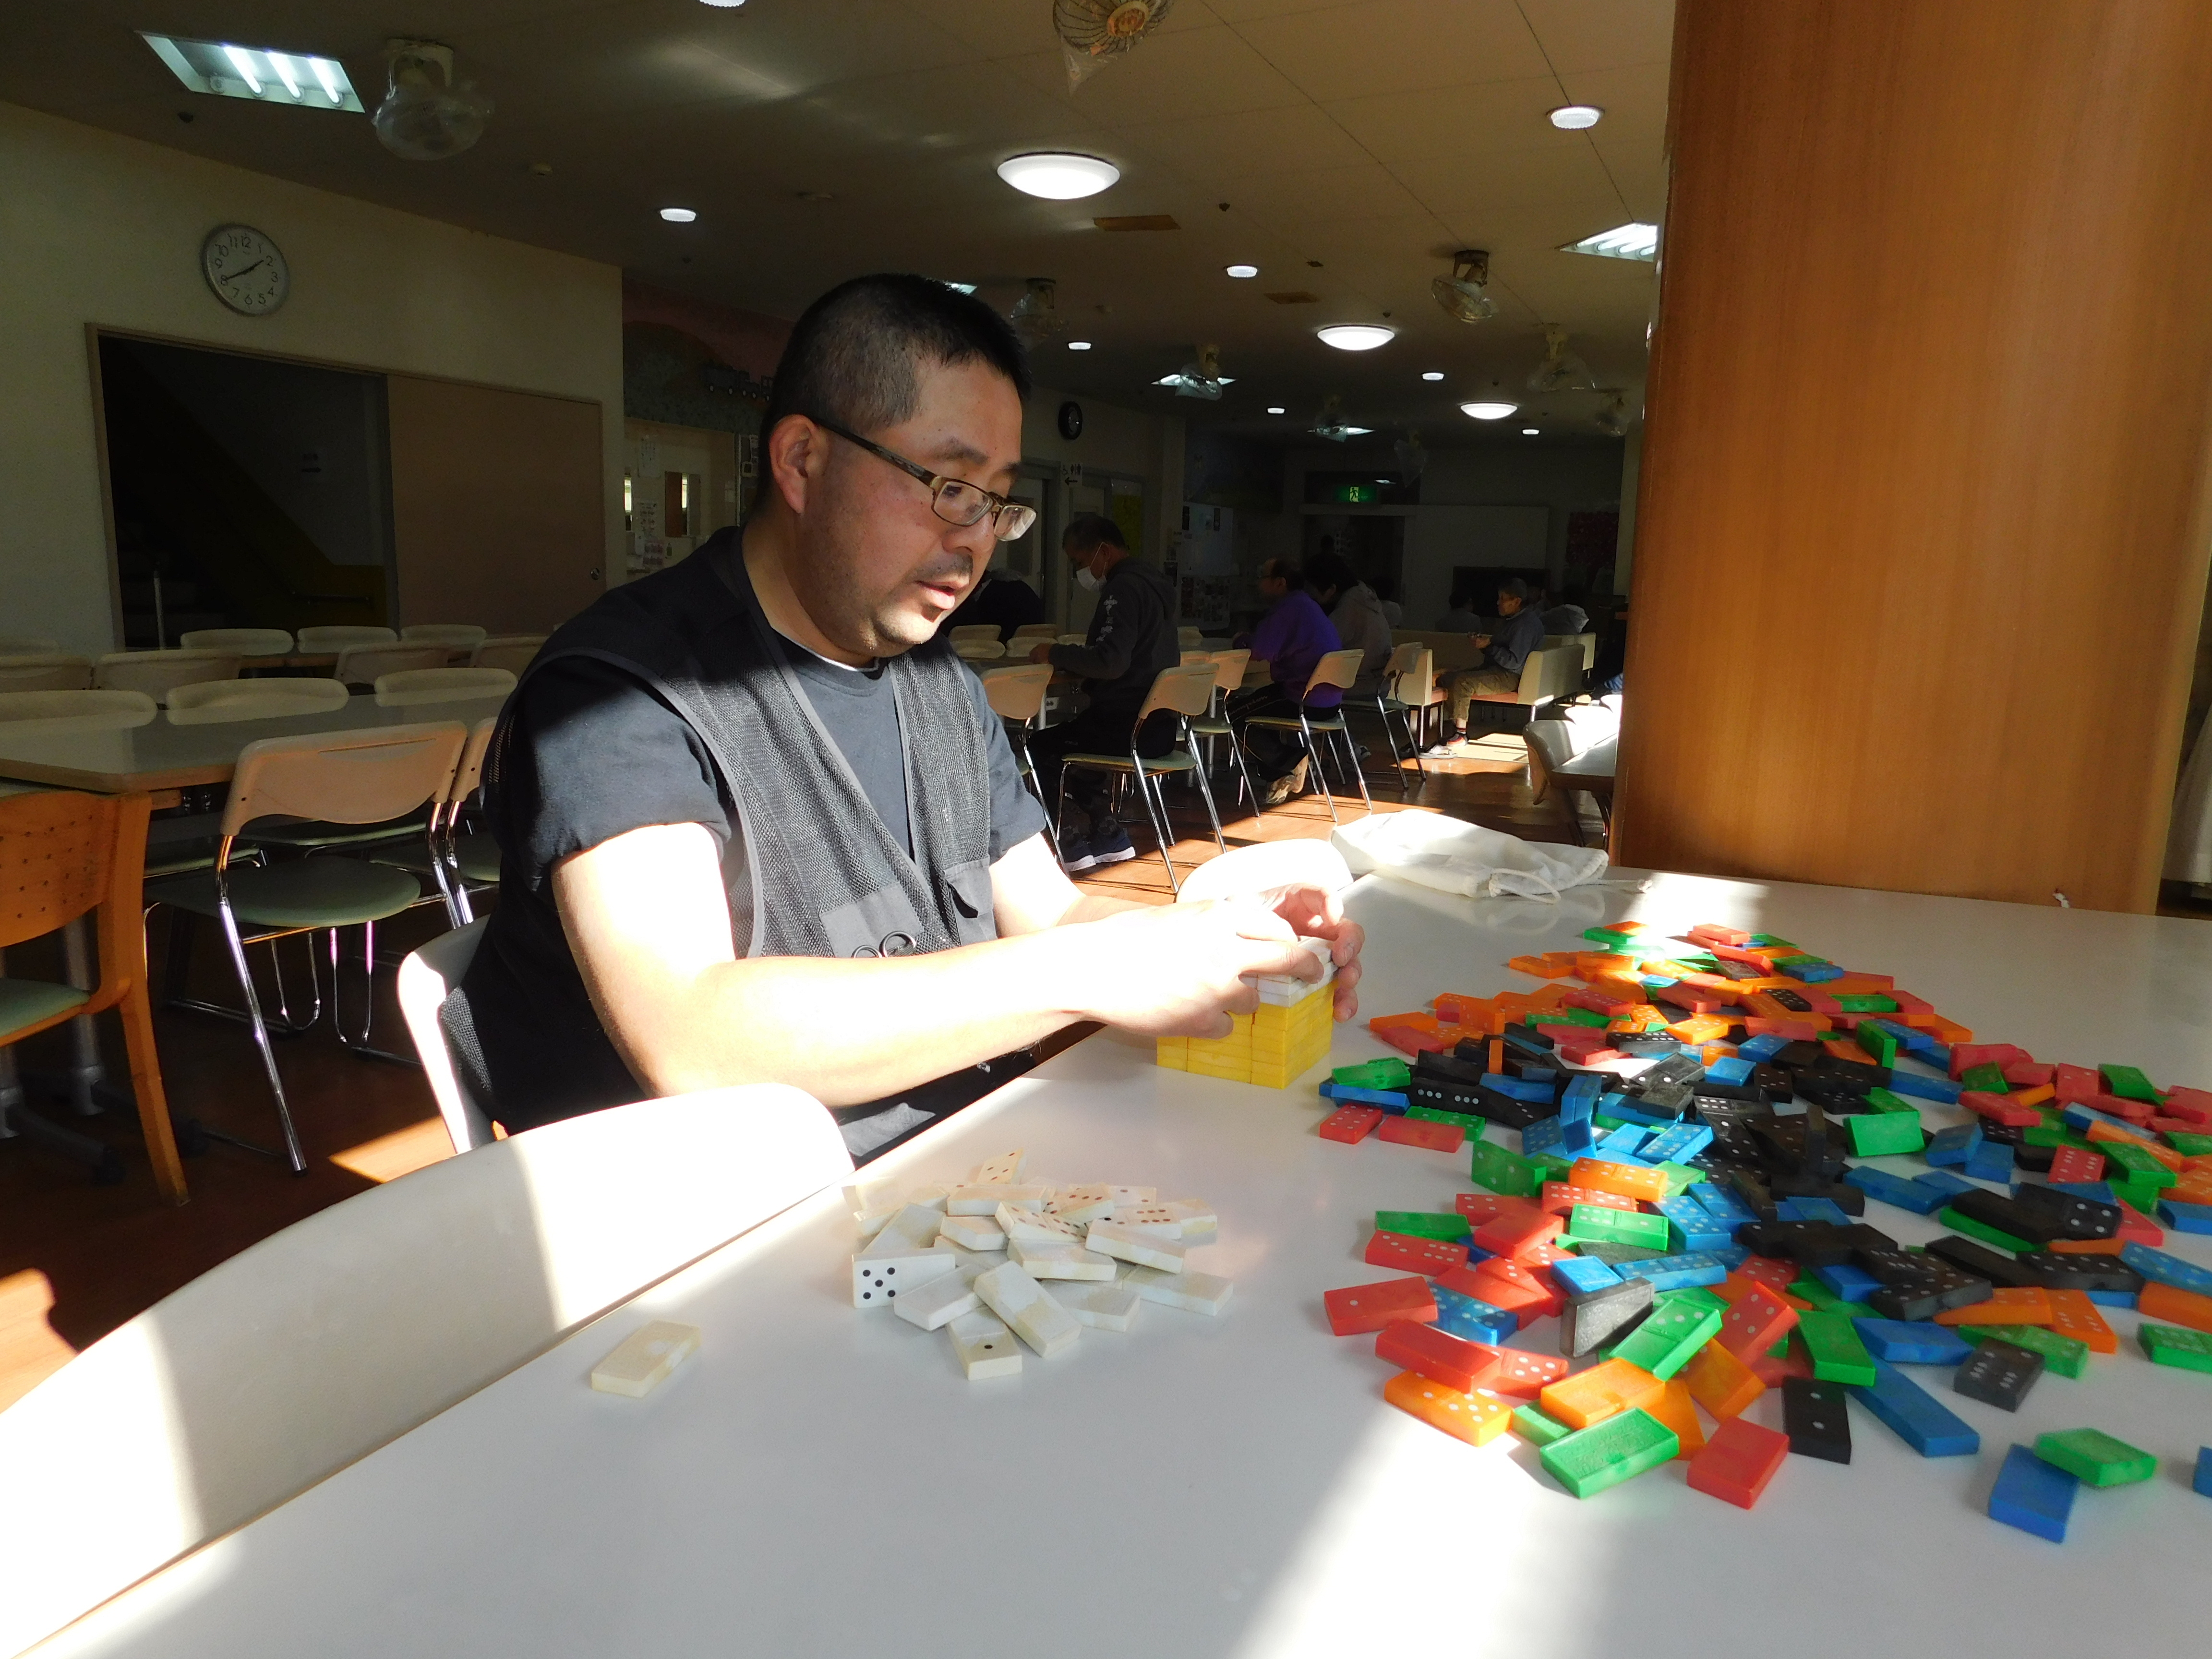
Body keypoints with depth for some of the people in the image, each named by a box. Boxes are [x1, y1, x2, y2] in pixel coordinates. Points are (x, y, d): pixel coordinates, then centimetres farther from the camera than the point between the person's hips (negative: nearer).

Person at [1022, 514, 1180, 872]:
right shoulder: (1153, 581, 17)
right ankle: (1106, 834, 22)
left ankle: (1072, 845, 5)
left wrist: (1055, 654, -12)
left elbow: (1110, 661, -26)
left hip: (1129, 727, -10)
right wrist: (1069, 661, 13)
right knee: (1069, 737, 27)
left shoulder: (1124, 588, -15)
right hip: (1158, 723, 10)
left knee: (1040, 748, 3)